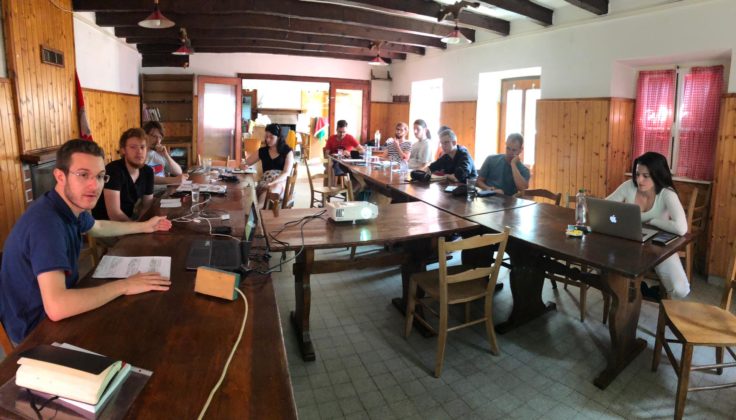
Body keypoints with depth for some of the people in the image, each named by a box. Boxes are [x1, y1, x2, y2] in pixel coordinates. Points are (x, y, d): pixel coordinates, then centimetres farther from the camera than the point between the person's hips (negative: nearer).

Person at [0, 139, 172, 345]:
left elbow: (97, 227, 21)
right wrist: (124, 285, -32)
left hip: (55, 315, 8)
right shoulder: (46, 221, -33)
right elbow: (56, 307, -42)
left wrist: (144, 226, 23)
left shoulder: (73, 204, -5)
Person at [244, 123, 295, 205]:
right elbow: (246, 163, 23)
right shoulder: (262, 151, 15)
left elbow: (287, 173, -7)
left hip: (281, 181, -3)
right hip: (265, 181, 3)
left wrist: (272, 183, -24)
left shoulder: (287, 151, 3)